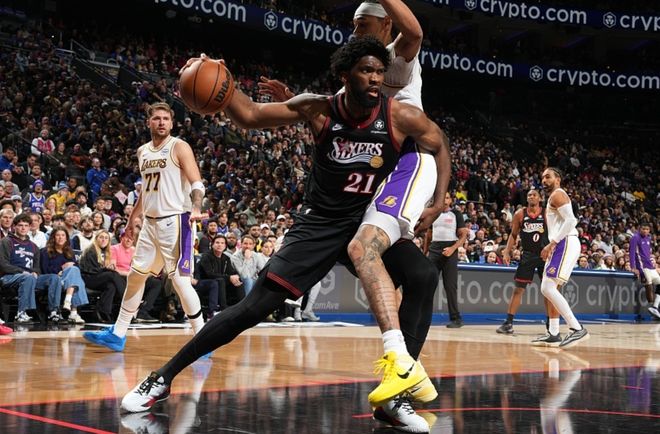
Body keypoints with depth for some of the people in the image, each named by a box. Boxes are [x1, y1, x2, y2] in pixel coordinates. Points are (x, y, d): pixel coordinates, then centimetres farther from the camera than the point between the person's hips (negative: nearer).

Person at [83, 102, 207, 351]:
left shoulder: (179, 147, -7)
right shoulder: (143, 152, 14)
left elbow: (197, 184, -15)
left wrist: (196, 209, -33)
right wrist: (133, 218, 28)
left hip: (175, 221, -8)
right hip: (151, 221, 8)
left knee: (179, 280, -11)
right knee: (135, 274, 11)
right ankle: (118, 334, 21)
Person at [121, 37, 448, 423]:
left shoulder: (401, 116, -14)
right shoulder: (319, 110, -12)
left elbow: (441, 148, 4)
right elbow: (250, 116, -8)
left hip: (369, 222, 1)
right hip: (319, 224, -1)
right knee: (254, 307, -7)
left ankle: (405, 372, -4)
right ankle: (163, 377, 3)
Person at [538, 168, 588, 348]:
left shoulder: (557, 194, -6)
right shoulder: (553, 198, 25)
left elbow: (571, 220, -18)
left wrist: (552, 243, -21)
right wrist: (551, 246, 23)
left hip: (566, 244, -11)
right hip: (561, 246, 11)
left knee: (549, 288, -18)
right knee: (546, 289, 12)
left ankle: (578, 329, -22)